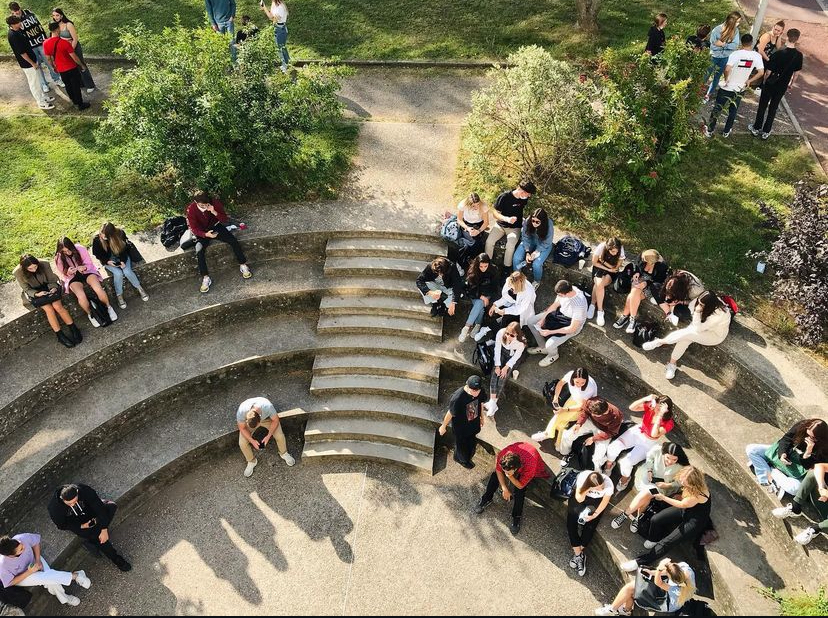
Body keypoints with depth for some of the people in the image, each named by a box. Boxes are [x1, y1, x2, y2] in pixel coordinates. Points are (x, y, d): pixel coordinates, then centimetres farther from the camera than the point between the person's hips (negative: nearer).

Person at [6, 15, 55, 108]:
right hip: (27, 63, -10)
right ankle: (41, 103, 15)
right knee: (33, 83, 4)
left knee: (37, 80, 24)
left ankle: (43, 96, 41)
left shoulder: (18, 30, 1)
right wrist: (33, 63, -18)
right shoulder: (13, 36, -28)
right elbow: (22, 53, -25)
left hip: (32, 59, 10)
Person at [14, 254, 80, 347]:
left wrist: (53, 288, -26)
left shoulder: (44, 264, -20)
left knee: (57, 306, -26)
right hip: (33, 293, -1)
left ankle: (74, 329, -18)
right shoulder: (18, 273, -20)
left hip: (47, 288, 1)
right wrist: (37, 294, -29)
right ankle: (60, 336, -22)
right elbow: (27, 289, -10)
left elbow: (52, 280, -6)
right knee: (49, 309, -26)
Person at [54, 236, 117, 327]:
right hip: (72, 277, 0)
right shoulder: (59, 258, -12)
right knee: (81, 296, -30)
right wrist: (68, 272, -26)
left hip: (86, 272, 0)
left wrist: (84, 267, -28)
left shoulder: (80, 249, -15)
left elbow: (89, 264, -5)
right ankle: (90, 314, 0)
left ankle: (109, 307, 0)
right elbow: (62, 275, -2)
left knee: (98, 289, -29)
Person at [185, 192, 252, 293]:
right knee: (199, 250, -28)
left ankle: (243, 265, -5)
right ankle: (205, 278, -20)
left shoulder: (215, 202, -20)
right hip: (202, 232, -1)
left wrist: (214, 212, -36)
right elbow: (194, 229, -19)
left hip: (215, 226, 1)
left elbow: (225, 220, -17)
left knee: (233, 241, -21)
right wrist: (206, 234, -39)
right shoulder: (191, 210, -22)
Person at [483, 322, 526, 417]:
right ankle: (492, 401, -21)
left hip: (513, 356, -2)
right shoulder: (501, 333, -30)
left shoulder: (521, 341, -33)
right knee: (495, 371, -18)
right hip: (503, 352, 2)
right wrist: (497, 365, -19)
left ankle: (493, 403, -15)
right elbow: (497, 349, -19)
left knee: (504, 374, -18)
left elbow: (516, 356, -18)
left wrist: (506, 367, -21)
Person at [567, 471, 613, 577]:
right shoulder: (583, 477, -35)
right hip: (581, 496, 0)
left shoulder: (608, 483, -32)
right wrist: (587, 490, -45)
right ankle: (579, 554, -9)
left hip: (597, 501, 0)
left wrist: (595, 514, -23)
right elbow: (579, 499, -28)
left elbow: (605, 501, -14)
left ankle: (577, 554, -2)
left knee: (591, 523, -19)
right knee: (572, 518, -19)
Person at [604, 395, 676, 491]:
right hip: (637, 432, 3)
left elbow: (654, 434, -43)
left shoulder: (668, 423, -28)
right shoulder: (650, 407, -19)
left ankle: (625, 478, 16)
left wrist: (659, 415, -48)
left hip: (648, 444, -3)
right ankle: (609, 464, 17)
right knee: (612, 448, -17)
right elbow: (631, 407, -23)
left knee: (625, 462, -20)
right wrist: (645, 399, -37)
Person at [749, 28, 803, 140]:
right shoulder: (799, 55, -10)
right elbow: (797, 72, 2)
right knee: (773, 108, 15)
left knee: (762, 106, 14)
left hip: (770, 84, -3)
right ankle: (766, 131, 22)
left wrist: (765, 81, 2)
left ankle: (756, 128, 24)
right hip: (782, 87, 3)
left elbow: (769, 71, -17)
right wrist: (791, 84, 18)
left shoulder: (779, 53, -22)